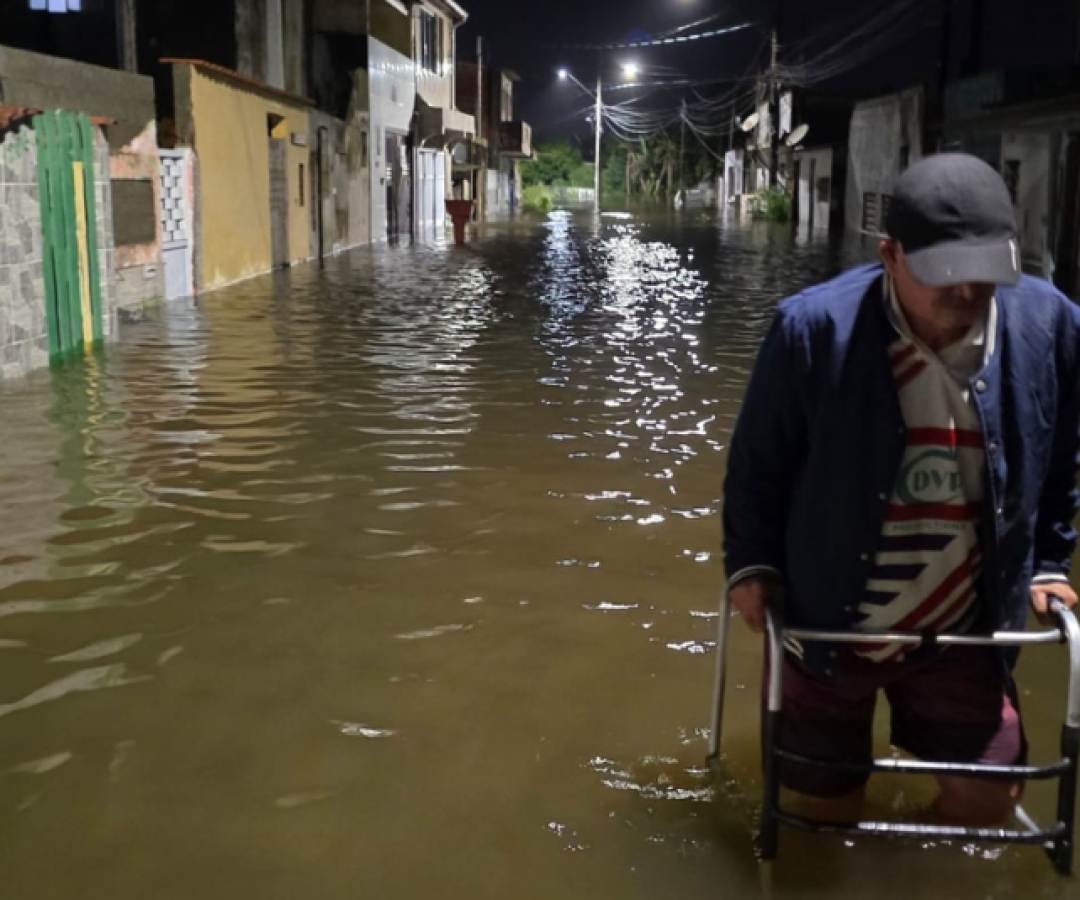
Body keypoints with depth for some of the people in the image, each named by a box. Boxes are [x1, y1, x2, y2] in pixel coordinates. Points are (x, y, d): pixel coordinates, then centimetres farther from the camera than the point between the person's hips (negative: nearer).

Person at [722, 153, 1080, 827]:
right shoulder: (815, 327, -21)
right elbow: (758, 461, -6)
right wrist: (752, 565, -4)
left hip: (963, 633, 2)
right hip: (828, 626, -2)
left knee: (985, 803, 8)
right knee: (826, 808, 14)